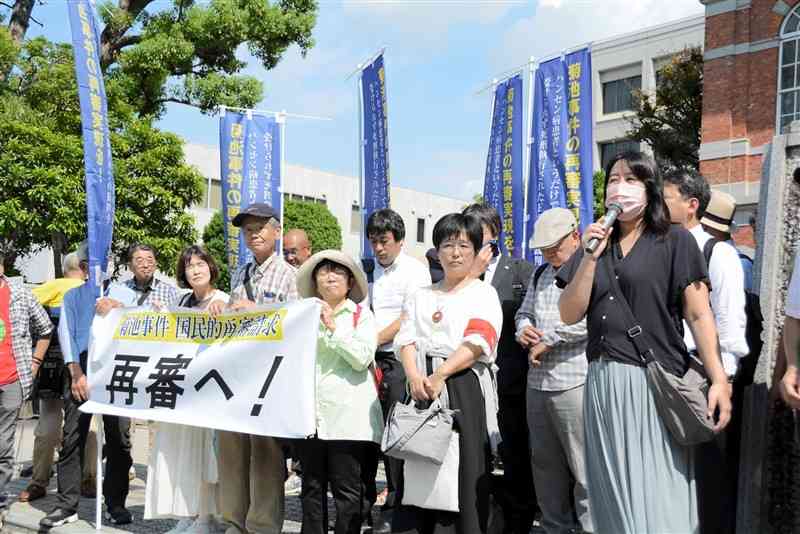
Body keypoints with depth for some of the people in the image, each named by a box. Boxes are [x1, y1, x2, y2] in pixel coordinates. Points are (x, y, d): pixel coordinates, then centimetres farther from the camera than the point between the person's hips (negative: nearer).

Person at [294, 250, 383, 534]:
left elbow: (362, 358, -9)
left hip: (347, 414, -3)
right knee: (312, 487, 11)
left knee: (347, 489, 1)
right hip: (310, 412, 4)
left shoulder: (361, 314, 4)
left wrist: (333, 328, -10)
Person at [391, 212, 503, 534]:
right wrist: (415, 376, -14)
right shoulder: (421, 297, 19)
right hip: (422, 387, 4)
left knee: (464, 471, -3)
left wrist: (440, 375, -21)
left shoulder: (484, 293, 5)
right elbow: (406, 340, 6)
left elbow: (476, 343, -9)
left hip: (465, 388, -4)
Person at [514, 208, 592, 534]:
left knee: (584, 469, -2)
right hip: (538, 382, 8)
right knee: (546, 467, 16)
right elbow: (524, 312, 26)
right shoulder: (540, 274, 18)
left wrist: (546, 340, -13)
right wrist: (523, 329, 2)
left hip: (575, 382, -8)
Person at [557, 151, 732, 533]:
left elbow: (698, 314, -5)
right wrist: (590, 257, -7)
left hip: (655, 382, -5)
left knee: (657, 499, -3)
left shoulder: (675, 241, 1)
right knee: (615, 496, 13)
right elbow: (570, 315, 3)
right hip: (602, 383, 5)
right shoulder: (595, 244, 12)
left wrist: (718, 380, -13)